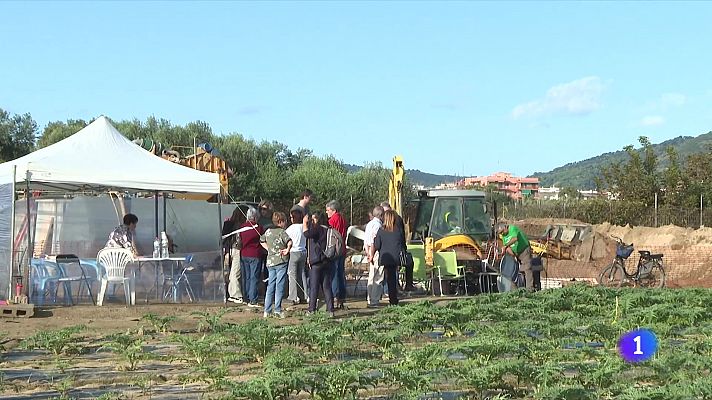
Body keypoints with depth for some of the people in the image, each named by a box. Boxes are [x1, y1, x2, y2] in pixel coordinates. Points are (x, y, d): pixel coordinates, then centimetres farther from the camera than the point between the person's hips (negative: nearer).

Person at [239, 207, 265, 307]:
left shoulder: (242, 227, 2)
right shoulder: (258, 228, -11)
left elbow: (240, 239, 12)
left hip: (243, 254, 5)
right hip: (255, 255, -5)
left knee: (247, 278, 13)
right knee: (254, 278, -3)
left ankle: (248, 298, 17)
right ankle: (252, 300, -7)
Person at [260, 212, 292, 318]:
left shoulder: (268, 231, 8)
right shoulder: (282, 232, -11)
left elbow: (262, 241, 25)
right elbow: (290, 242, -27)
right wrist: (287, 250, -14)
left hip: (270, 261, 6)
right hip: (281, 262, -6)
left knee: (270, 286, 10)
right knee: (279, 286, -2)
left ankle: (267, 310, 10)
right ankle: (277, 310, -4)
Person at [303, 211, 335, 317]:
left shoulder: (317, 228, -12)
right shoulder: (326, 229, 13)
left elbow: (307, 234, -28)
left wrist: (304, 223, -13)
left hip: (316, 262, -7)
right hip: (327, 262, 7)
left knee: (314, 286, 0)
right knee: (327, 286, 7)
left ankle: (311, 309, 3)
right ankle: (330, 310, 4)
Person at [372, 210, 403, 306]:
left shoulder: (381, 230, -7)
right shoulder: (398, 230, -1)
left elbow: (376, 246, -5)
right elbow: (403, 245, 8)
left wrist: (372, 255, 7)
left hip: (386, 258, -1)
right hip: (396, 258, 1)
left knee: (389, 279, 6)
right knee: (394, 279, 9)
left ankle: (393, 300, 6)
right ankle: (394, 300, 9)